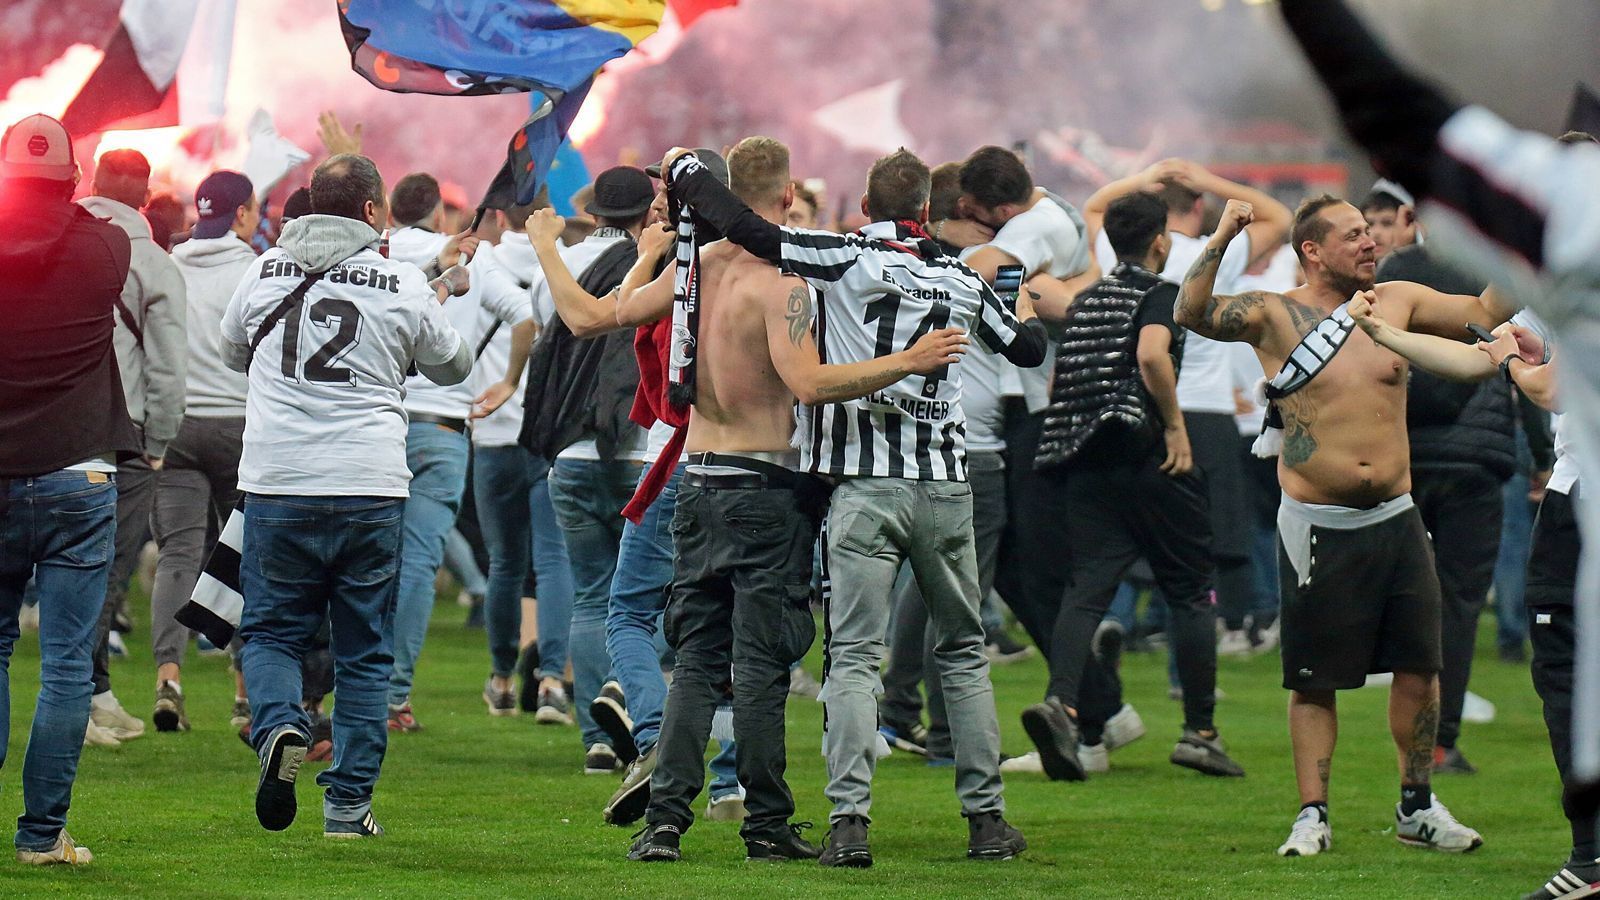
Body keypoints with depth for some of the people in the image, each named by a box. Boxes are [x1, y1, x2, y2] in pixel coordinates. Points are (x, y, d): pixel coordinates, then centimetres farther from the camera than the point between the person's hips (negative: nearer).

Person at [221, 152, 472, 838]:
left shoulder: (265, 273, 4)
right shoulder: (404, 286, -1)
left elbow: (233, 353, 23)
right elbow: (452, 367, 17)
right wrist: (441, 299, 35)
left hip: (277, 486, 1)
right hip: (371, 491, -1)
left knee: (271, 631, 13)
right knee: (364, 652, 10)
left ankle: (280, 728, -17)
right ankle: (349, 802, 8)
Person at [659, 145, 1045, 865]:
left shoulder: (844, 259, -5)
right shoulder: (962, 280, 6)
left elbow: (746, 230, -11)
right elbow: (1026, 348, 21)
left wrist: (683, 170, 5)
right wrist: (1028, 316, 45)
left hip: (863, 484, -3)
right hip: (944, 482, 3)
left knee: (854, 656, -4)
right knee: (963, 652, 14)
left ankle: (849, 820, -16)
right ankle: (986, 817, 13)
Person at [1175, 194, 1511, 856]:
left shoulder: (1396, 303, 9)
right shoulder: (1273, 315, -4)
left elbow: (1486, 312, 13)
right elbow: (1191, 313, -18)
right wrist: (1221, 240, -28)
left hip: (1396, 519, 4)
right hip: (1318, 527, -4)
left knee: (1419, 666, 6)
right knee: (1314, 678, 0)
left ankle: (1417, 807, 19)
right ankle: (1312, 815, 6)